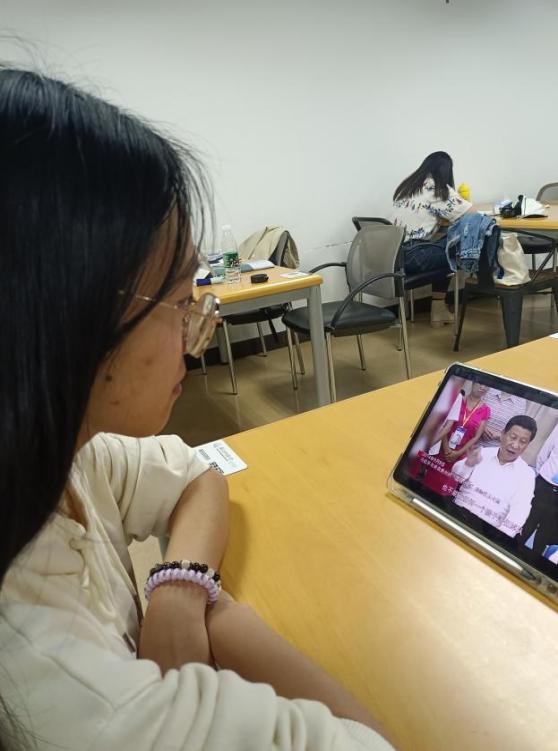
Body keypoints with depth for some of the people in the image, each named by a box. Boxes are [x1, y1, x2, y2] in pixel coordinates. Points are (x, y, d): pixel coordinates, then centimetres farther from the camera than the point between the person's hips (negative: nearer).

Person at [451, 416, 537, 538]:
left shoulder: (526, 474, 1)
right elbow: (457, 476, 5)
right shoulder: (483, 453, 6)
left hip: (488, 528, 1)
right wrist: (469, 463, -15)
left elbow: (519, 512, -8)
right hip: (458, 512, 0)